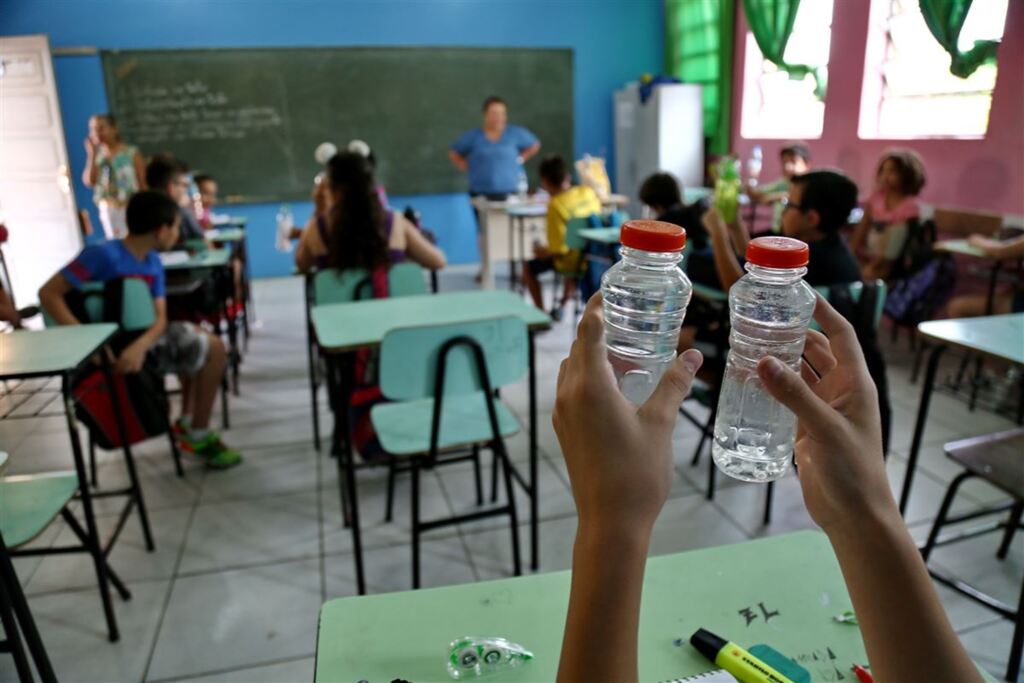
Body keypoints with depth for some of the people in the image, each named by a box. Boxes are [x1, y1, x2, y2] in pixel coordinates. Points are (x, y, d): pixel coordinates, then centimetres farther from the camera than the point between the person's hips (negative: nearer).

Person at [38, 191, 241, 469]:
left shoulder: (153, 262, 3)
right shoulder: (103, 254, -19)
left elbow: (160, 318, -6)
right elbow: (48, 294, -21)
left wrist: (141, 345, -29)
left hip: (140, 339, 8)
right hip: (113, 348, -8)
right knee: (213, 349, -8)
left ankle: (188, 423, 24)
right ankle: (198, 434, 4)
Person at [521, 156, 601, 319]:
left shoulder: (556, 205, -23)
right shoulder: (588, 191, -6)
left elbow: (559, 248, -23)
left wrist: (542, 251, -4)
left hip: (572, 260, -6)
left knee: (529, 268, 13)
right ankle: (561, 306, 40)